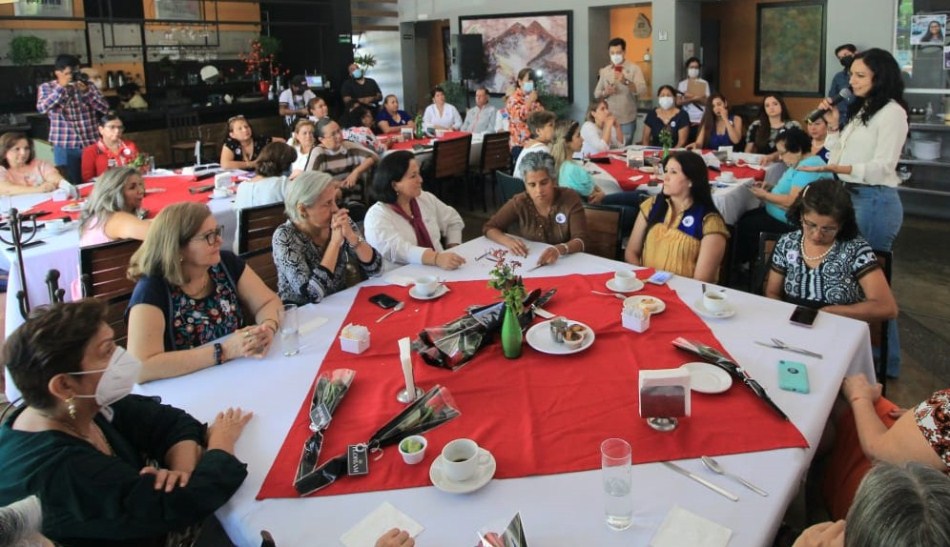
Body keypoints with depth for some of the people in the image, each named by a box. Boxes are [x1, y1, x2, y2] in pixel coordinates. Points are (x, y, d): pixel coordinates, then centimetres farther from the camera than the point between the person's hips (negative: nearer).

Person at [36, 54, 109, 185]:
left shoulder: (87, 84, 6)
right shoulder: (46, 87, 2)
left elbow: (105, 108, -1)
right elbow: (42, 108, -15)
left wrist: (86, 91, -14)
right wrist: (61, 87, -18)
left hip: (91, 144, 2)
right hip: (65, 146, -2)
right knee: (70, 184, 2)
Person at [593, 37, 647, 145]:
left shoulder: (634, 69, -2)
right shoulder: (604, 71, 9)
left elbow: (643, 89, -15)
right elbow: (596, 93, 11)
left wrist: (625, 82, -30)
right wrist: (605, 93, -11)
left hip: (627, 120, -3)